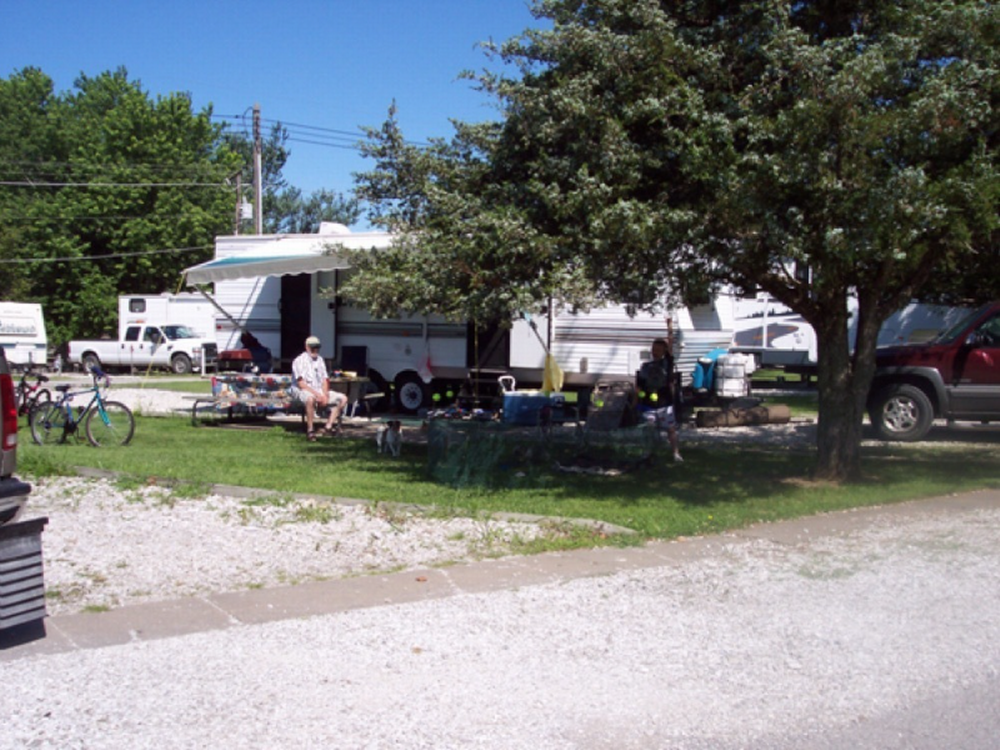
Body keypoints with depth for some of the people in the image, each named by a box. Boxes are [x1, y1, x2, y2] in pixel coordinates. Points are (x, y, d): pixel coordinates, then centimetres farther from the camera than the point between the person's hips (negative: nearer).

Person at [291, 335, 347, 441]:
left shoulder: (320, 360, 15)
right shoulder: (299, 361, -6)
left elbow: (325, 381, 12)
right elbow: (301, 384, -14)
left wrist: (325, 395, -7)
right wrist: (316, 394, -22)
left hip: (320, 391, 8)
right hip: (304, 391, -7)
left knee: (343, 398, -5)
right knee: (311, 399, -42)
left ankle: (328, 427, -12)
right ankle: (310, 430, -33)